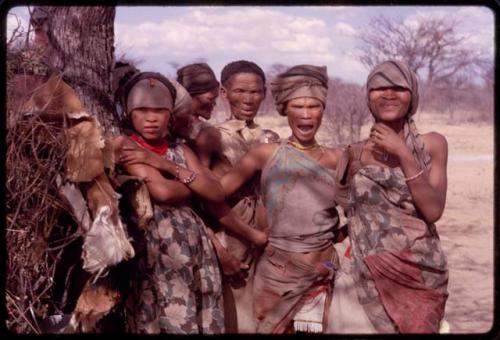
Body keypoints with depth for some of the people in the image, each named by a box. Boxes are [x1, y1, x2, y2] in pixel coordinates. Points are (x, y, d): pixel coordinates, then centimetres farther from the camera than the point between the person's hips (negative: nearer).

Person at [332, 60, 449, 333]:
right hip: (368, 275, 1)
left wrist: (403, 153, -13)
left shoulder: (432, 144, 2)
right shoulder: (353, 154, 4)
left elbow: (433, 210, -10)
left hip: (420, 273, 0)